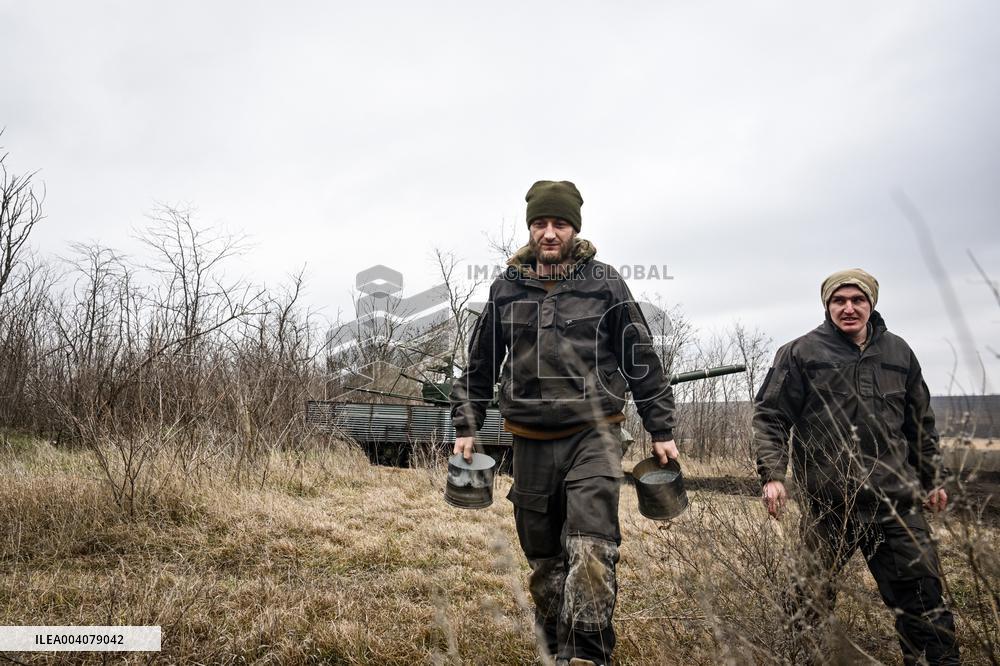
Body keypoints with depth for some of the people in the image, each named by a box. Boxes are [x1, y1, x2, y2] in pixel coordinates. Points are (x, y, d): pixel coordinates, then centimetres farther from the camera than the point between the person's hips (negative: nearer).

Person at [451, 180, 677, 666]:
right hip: (531, 444, 3)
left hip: (593, 437, -3)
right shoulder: (506, 289, 6)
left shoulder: (605, 284, 0)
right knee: (543, 560, 13)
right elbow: (479, 366, 14)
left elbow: (642, 361, 4)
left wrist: (661, 431, 3)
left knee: (590, 553, -15)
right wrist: (466, 427, 9)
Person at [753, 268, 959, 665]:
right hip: (828, 503, -3)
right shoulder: (800, 353, -2)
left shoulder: (898, 352, 12)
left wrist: (932, 478, 21)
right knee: (813, 596, 10)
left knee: (922, 595, 7)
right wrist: (772, 474, -14)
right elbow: (770, 417, -4)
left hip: (895, 500, 3)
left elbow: (921, 424, 21)